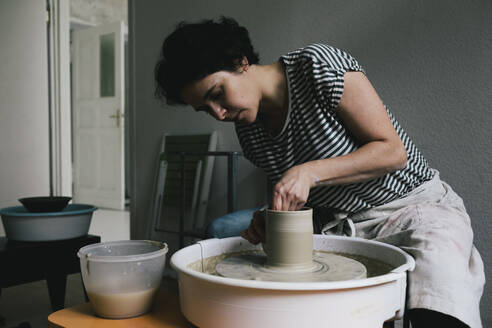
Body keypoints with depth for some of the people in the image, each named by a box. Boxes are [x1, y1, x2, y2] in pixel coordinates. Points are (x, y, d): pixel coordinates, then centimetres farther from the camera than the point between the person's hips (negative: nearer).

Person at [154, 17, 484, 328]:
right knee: (222, 230, -4)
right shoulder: (248, 127, 2)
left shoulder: (319, 64, -17)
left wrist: (309, 172, -26)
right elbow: (292, 196, 10)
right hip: (333, 221, 6)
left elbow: (393, 152, -17)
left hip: (413, 204, -5)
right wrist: (270, 219, -12)